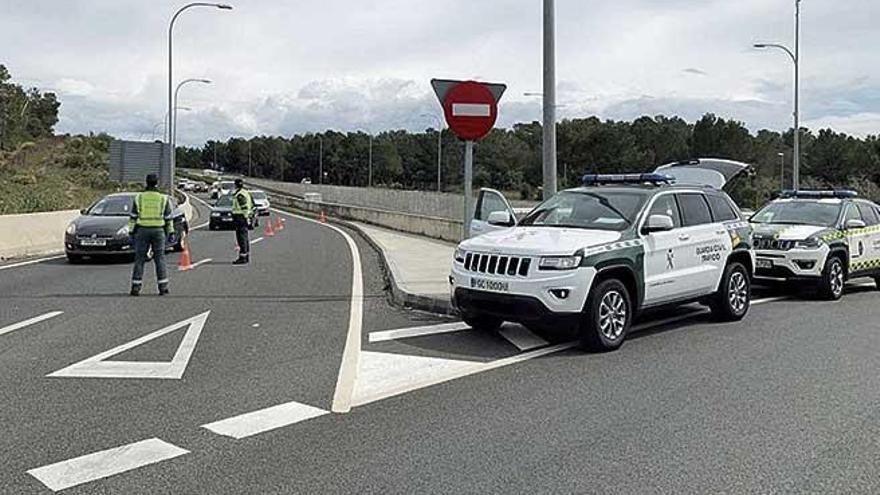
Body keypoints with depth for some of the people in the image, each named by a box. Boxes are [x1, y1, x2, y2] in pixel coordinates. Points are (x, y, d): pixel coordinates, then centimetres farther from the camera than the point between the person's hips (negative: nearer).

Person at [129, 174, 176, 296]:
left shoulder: (139, 198, 0)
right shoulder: (164, 199, 0)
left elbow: (133, 217, 0)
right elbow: (169, 218, 2)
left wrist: (131, 233, 5)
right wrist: (171, 234, 8)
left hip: (142, 231, 0)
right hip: (158, 231, 0)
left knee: (139, 259, 4)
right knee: (160, 259, 5)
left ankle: (136, 287, 1)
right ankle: (163, 287, 2)